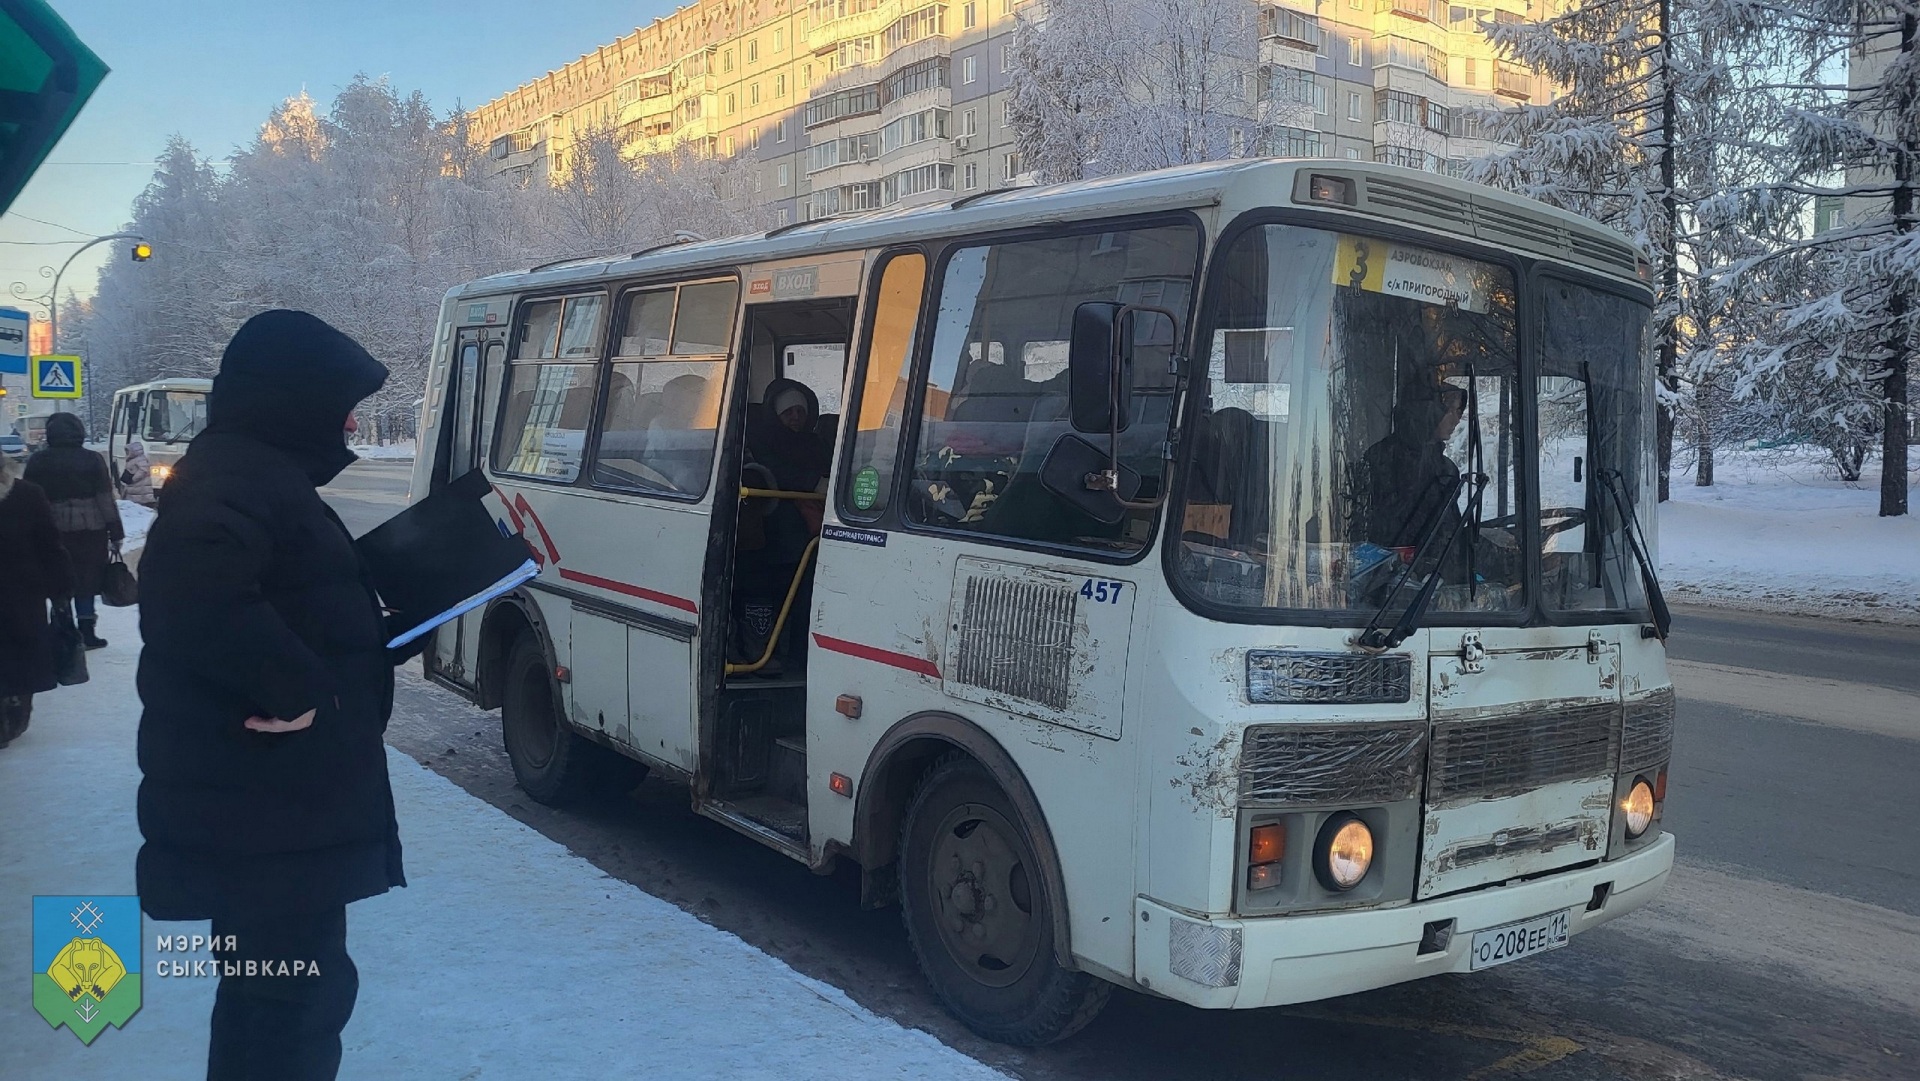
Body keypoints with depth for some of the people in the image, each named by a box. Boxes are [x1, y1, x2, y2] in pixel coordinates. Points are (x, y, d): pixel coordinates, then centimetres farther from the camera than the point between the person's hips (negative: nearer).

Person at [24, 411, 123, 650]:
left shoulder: (37, 461, 1)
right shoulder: (92, 460, -5)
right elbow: (106, 500, -5)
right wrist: (116, 533, -2)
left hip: (52, 530, 1)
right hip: (90, 529, -1)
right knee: (86, 578, 4)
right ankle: (86, 632, 5)